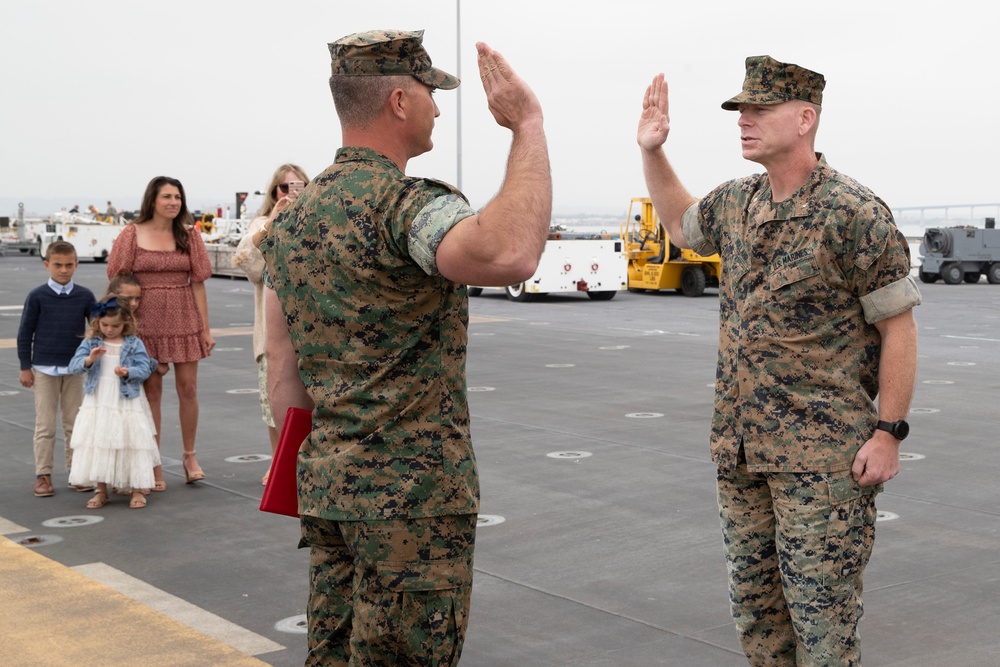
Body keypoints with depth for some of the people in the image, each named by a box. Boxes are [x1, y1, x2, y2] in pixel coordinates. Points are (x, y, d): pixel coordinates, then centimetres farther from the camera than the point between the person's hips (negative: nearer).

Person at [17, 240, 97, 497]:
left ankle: (75, 472, 16)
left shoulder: (85, 296, 0)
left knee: (74, 424, 8)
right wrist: (25, 367, -2)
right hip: (44, 369, -2)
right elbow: (25, 332, -1)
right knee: (45, 426, 3)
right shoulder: (37, 296, -5)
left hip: (74, 369, 2)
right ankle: (43, 474, 9)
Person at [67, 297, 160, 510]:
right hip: (97, 403, 2)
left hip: (128, 404, -2)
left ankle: (136, 490, 12)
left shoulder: (134, 344, -2)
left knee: (132, 446, 0)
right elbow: (74, 366, -5)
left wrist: (128, 372, -26)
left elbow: (145, 369, -7)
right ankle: (101, 491, 18)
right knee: (98, 446, 6)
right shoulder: (90, 343, 3)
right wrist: (89, 359, -24)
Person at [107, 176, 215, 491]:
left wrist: (205, 329, 2)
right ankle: (154, 466, 11)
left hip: (184, 319, 2)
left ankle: (190, 456, 20)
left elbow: (198, 284, 5)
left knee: (188, 387, 2)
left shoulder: (189, 235, 6)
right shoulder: (133, 235, 0)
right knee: (151, 390, 3)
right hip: (146, 320, -1)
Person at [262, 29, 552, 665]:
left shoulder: (294, 216, 11)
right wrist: (528, 124, -28)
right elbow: (509, 254, -38)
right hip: (412, 494, -8)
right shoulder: (406, 203, -17)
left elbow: (282, 370, 14)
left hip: (328, 487, 9)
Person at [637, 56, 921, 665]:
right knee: (754, 604, 15)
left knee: (821, 608, -1)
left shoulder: (855, 213, -13)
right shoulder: (736, 203, 8)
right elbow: (681, 224, 30)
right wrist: (652, 152, 17)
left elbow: (898, 326, -11)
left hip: (823, 451, -7)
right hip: (740, 448, 7)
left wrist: (888, 433, -14)